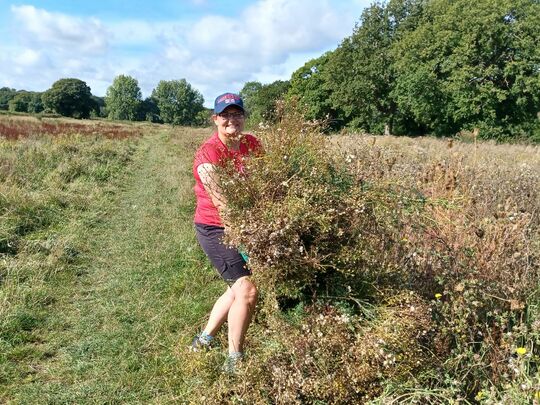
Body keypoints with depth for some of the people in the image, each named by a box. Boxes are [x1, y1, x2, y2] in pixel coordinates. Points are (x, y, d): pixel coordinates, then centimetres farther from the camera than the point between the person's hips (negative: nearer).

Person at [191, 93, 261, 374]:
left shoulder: (252, 144, -2)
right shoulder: (207, 155, -20)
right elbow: (221, 202, -26)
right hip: (215, 228, -8)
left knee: (237, 287, 20)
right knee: (247, 290, -12)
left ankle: (203, 341, 40)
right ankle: (234, 360, 8)